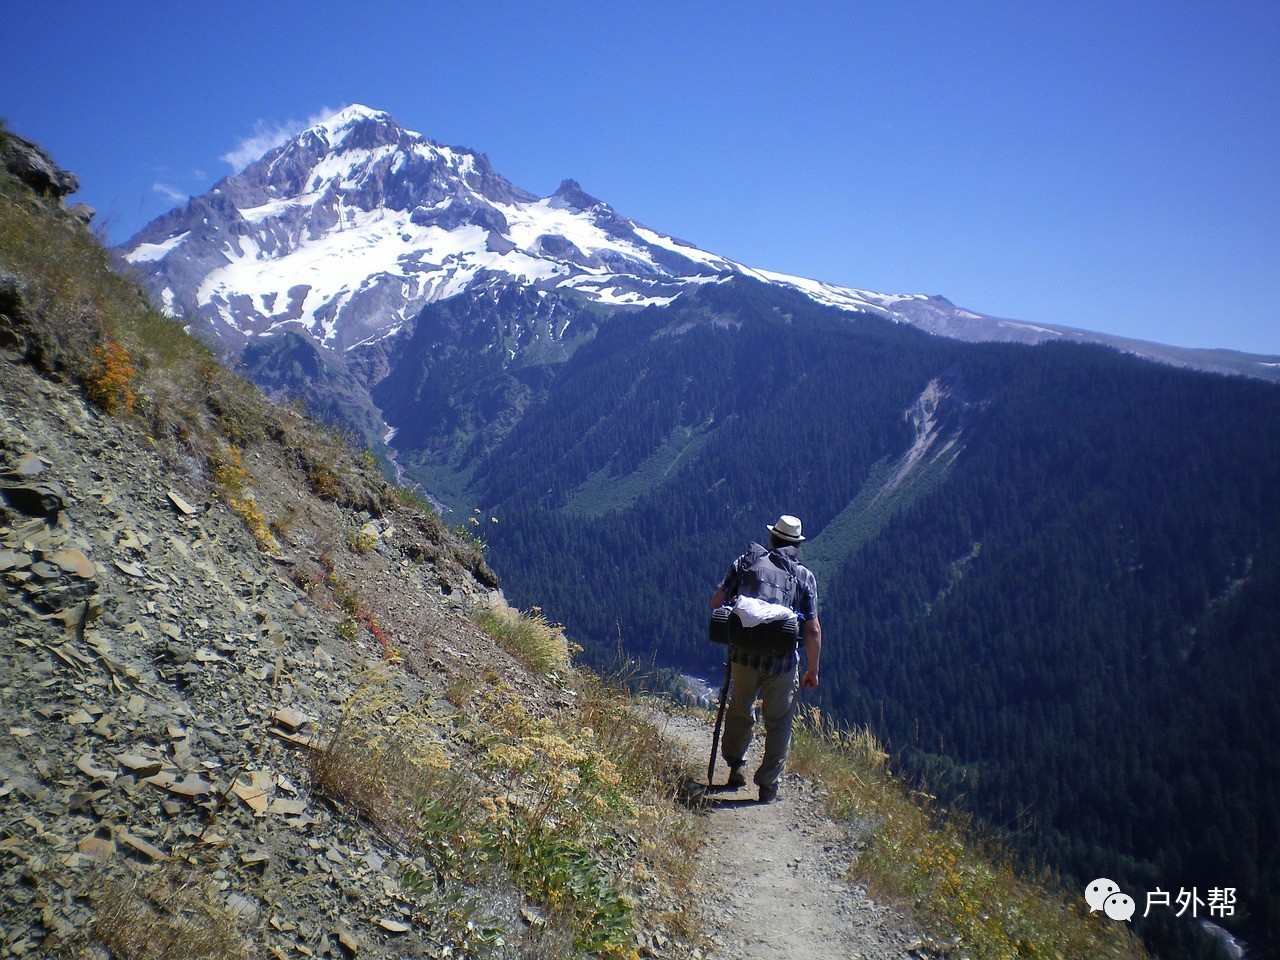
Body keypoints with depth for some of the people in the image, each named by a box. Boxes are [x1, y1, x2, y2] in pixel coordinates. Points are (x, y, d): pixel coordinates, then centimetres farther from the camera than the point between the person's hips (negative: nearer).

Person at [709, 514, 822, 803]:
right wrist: (813, 670, 5)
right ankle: (767, 785, 16)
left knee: (739, 711, 24)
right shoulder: (805, 576, -1)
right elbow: (813, 630, -4)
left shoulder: (746, 562, 0)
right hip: (783, 660, -1)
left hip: (744, 654, 1)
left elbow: (716, 601, 0)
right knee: (779, 723, 13)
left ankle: (734, 766, 32)